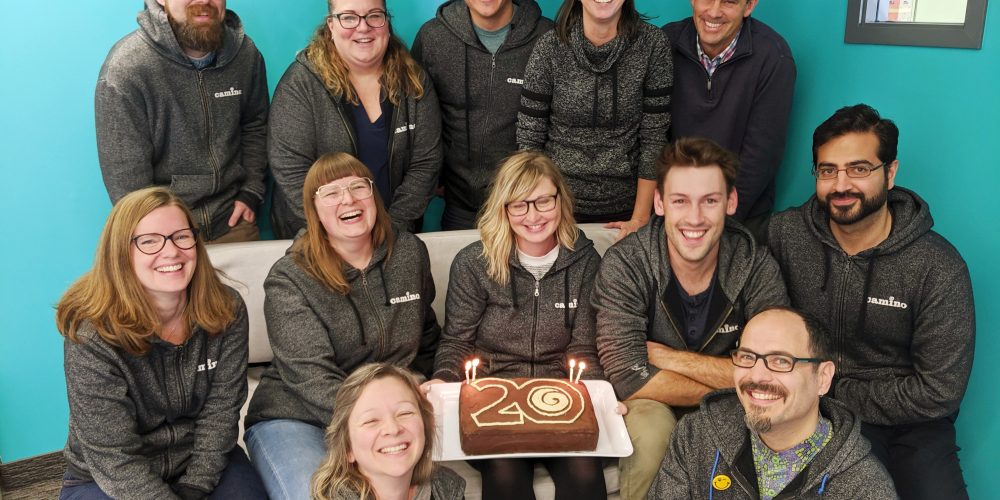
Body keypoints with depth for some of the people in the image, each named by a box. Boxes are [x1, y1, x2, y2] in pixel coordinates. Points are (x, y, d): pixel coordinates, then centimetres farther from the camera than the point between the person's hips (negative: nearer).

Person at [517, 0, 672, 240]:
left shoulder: (653, 44, -9)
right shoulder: (549, 47, -9)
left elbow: (654, 137, -6)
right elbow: (529, 139, -6)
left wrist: (640, 218, -7)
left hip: (625, 210, 0)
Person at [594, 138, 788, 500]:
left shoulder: (757, 267, -14)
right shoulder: (625, 265, -19)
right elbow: (629, 377, -26)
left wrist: (667, 357, -22)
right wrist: (728, 383, -21)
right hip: (650, 407, -2)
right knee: (652, 426, -33)